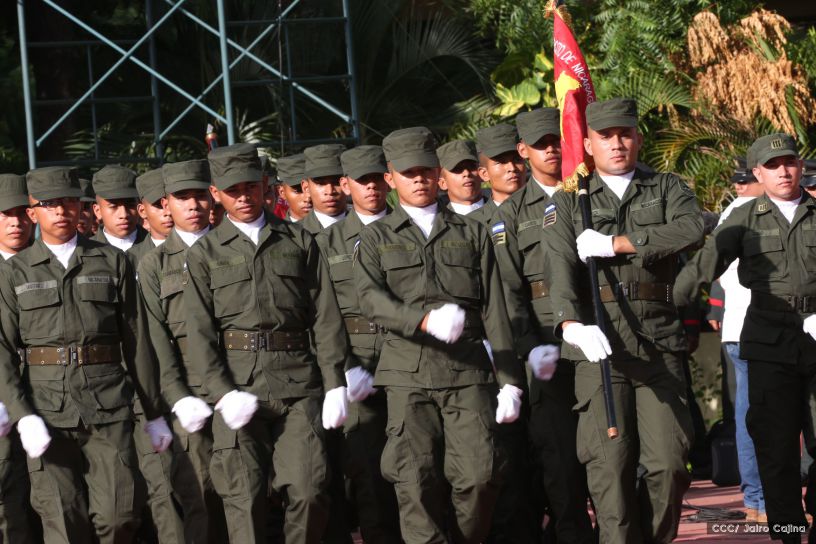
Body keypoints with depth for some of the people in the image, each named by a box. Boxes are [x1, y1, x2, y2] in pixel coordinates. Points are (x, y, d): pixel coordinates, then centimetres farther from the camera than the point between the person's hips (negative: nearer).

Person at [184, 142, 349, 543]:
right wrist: (223, 393, -10)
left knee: (309, 488, -8)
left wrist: (335, 384, 0)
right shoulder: (205, 254, 10)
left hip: (298, 382, 1)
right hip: (239, 385, -1)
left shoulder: (299, 241, 14)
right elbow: (198, 332, 3)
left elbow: (325, 317, 9)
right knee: (244, 498, -5)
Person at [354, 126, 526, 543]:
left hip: (468, 371, 1)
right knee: (416, 480, -10)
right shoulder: (376, 238, 13)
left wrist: (509, 380, 5)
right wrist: (426, 319, -24)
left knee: (480, 473, -12)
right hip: (409, 373, -1)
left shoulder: (472, 234, 18)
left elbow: (494, 312, 13)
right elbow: (371, 300, -5)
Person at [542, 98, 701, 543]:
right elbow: (560, 269, -4)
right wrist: (572, 324, -24)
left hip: (659, 343, 1)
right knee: (610, 463, -9)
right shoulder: (568, 203, 13)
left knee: (669, 461, -4)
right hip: (599, 343, -1)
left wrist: (616, 242, -11)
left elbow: (691, 229, -7)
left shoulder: (668, 189, 16)